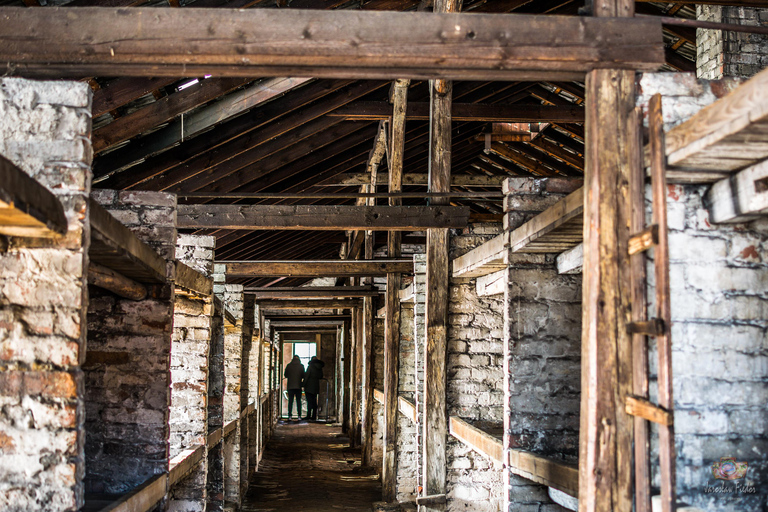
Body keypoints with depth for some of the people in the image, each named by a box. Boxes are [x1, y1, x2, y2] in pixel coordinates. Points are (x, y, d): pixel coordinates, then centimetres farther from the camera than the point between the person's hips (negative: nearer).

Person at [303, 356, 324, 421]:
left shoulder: (310, 366, -8)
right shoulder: (320, 367, 8)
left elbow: (307, 376, -11)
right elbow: (321, 377, 17)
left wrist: (304, 384, -6)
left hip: (309, 386, -6)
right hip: (316, 386, 6)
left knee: (309, 401, -8)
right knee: (314, 401, 10)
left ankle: (308, 415, -14)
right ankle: (314, 416, 8)